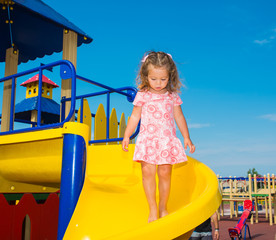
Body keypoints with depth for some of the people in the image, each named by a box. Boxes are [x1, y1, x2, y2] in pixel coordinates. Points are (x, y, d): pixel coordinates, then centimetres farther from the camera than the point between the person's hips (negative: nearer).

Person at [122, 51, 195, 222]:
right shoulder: (142, 95, 1)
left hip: (167, 140, 1)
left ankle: (163, 208, 18)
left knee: (165, 173, 2)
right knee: (148, 171, -9)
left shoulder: (172, 96, 4)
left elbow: (179, 117, 12)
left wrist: (187, 137, 12)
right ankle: (152, 208, 4)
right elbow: (135, 117, 7)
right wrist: (126, 136, 1)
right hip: (148, 139, -1)